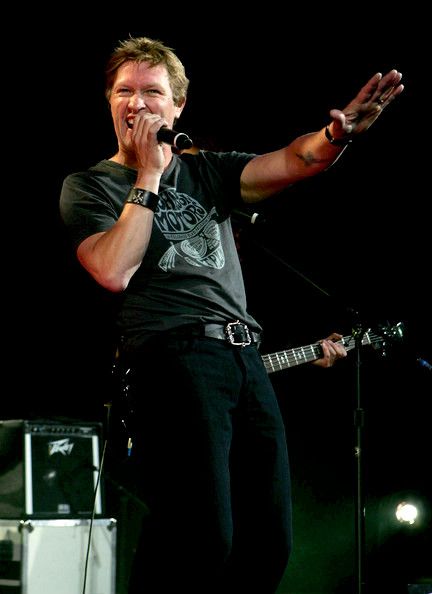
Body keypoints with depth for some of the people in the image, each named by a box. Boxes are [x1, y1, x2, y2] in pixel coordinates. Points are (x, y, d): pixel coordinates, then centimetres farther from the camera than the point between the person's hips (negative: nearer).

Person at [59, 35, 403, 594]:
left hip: (246, 359, 6)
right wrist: (148, 176, -4)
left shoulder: (206, 171, 21)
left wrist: (339, 132, -19)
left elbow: (295, 163, 4)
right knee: (200, 537, -22)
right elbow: (114, 272, -10)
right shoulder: (88, 186, 9)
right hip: (173, 358, -6)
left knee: (267, 545, 2)